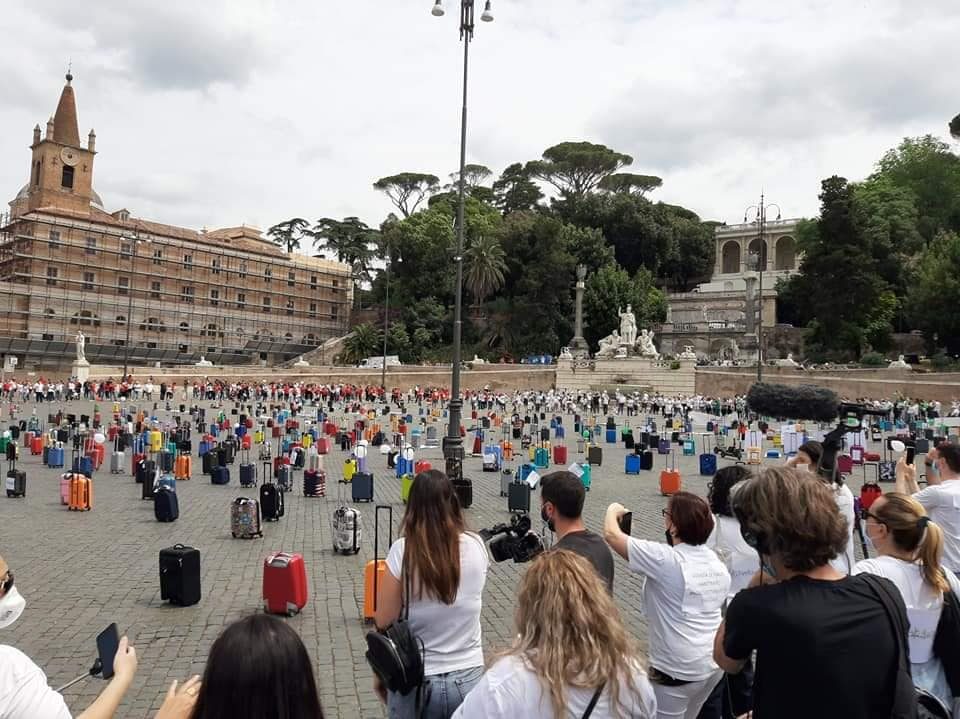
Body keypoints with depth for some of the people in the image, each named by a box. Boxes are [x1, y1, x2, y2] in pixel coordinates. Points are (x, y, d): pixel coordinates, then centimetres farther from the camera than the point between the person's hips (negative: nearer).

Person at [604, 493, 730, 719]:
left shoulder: (665, 559, -22)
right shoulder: (717, 562, 0)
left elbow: (611, 534, -19)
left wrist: (613, 510, 2)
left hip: (678, 670, -7)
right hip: (714, 662, 7)